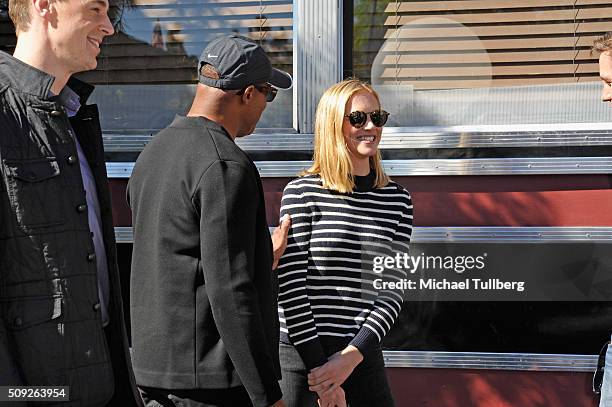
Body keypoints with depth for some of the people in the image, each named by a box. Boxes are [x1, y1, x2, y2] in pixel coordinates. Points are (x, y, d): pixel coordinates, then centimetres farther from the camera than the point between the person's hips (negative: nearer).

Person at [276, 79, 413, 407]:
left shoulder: (398, 200, 7)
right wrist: (320, 367, -10)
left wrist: (352, 355, -10)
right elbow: (289, 286, -8)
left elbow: (393, 291, 2)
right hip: (299, 352, -3)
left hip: (363, 353, 3)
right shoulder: (301, 193, -4)